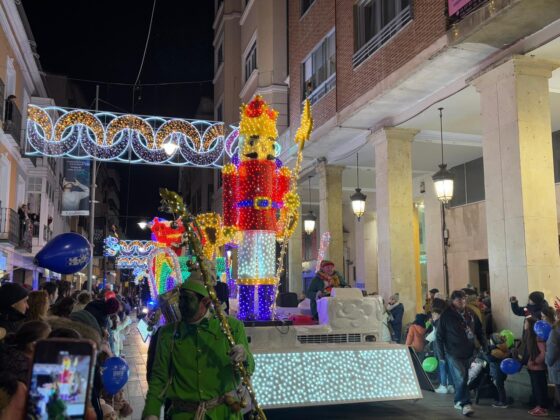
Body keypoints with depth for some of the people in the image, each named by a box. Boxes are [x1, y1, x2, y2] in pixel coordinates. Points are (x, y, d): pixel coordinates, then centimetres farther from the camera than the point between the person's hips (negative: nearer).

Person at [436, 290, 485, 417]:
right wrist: (442, 353, -5)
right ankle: (465, 403, -7)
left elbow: (479, 331, 15)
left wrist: (485, 345, 7)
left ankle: (459, 401, 28)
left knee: (463, 378, 12)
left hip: (468, 352, 5)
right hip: (454, 353, -5)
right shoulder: (446, 315, -8)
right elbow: (439, 336, -4)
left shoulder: (471, 313, 5)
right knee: (460, 378, -13)